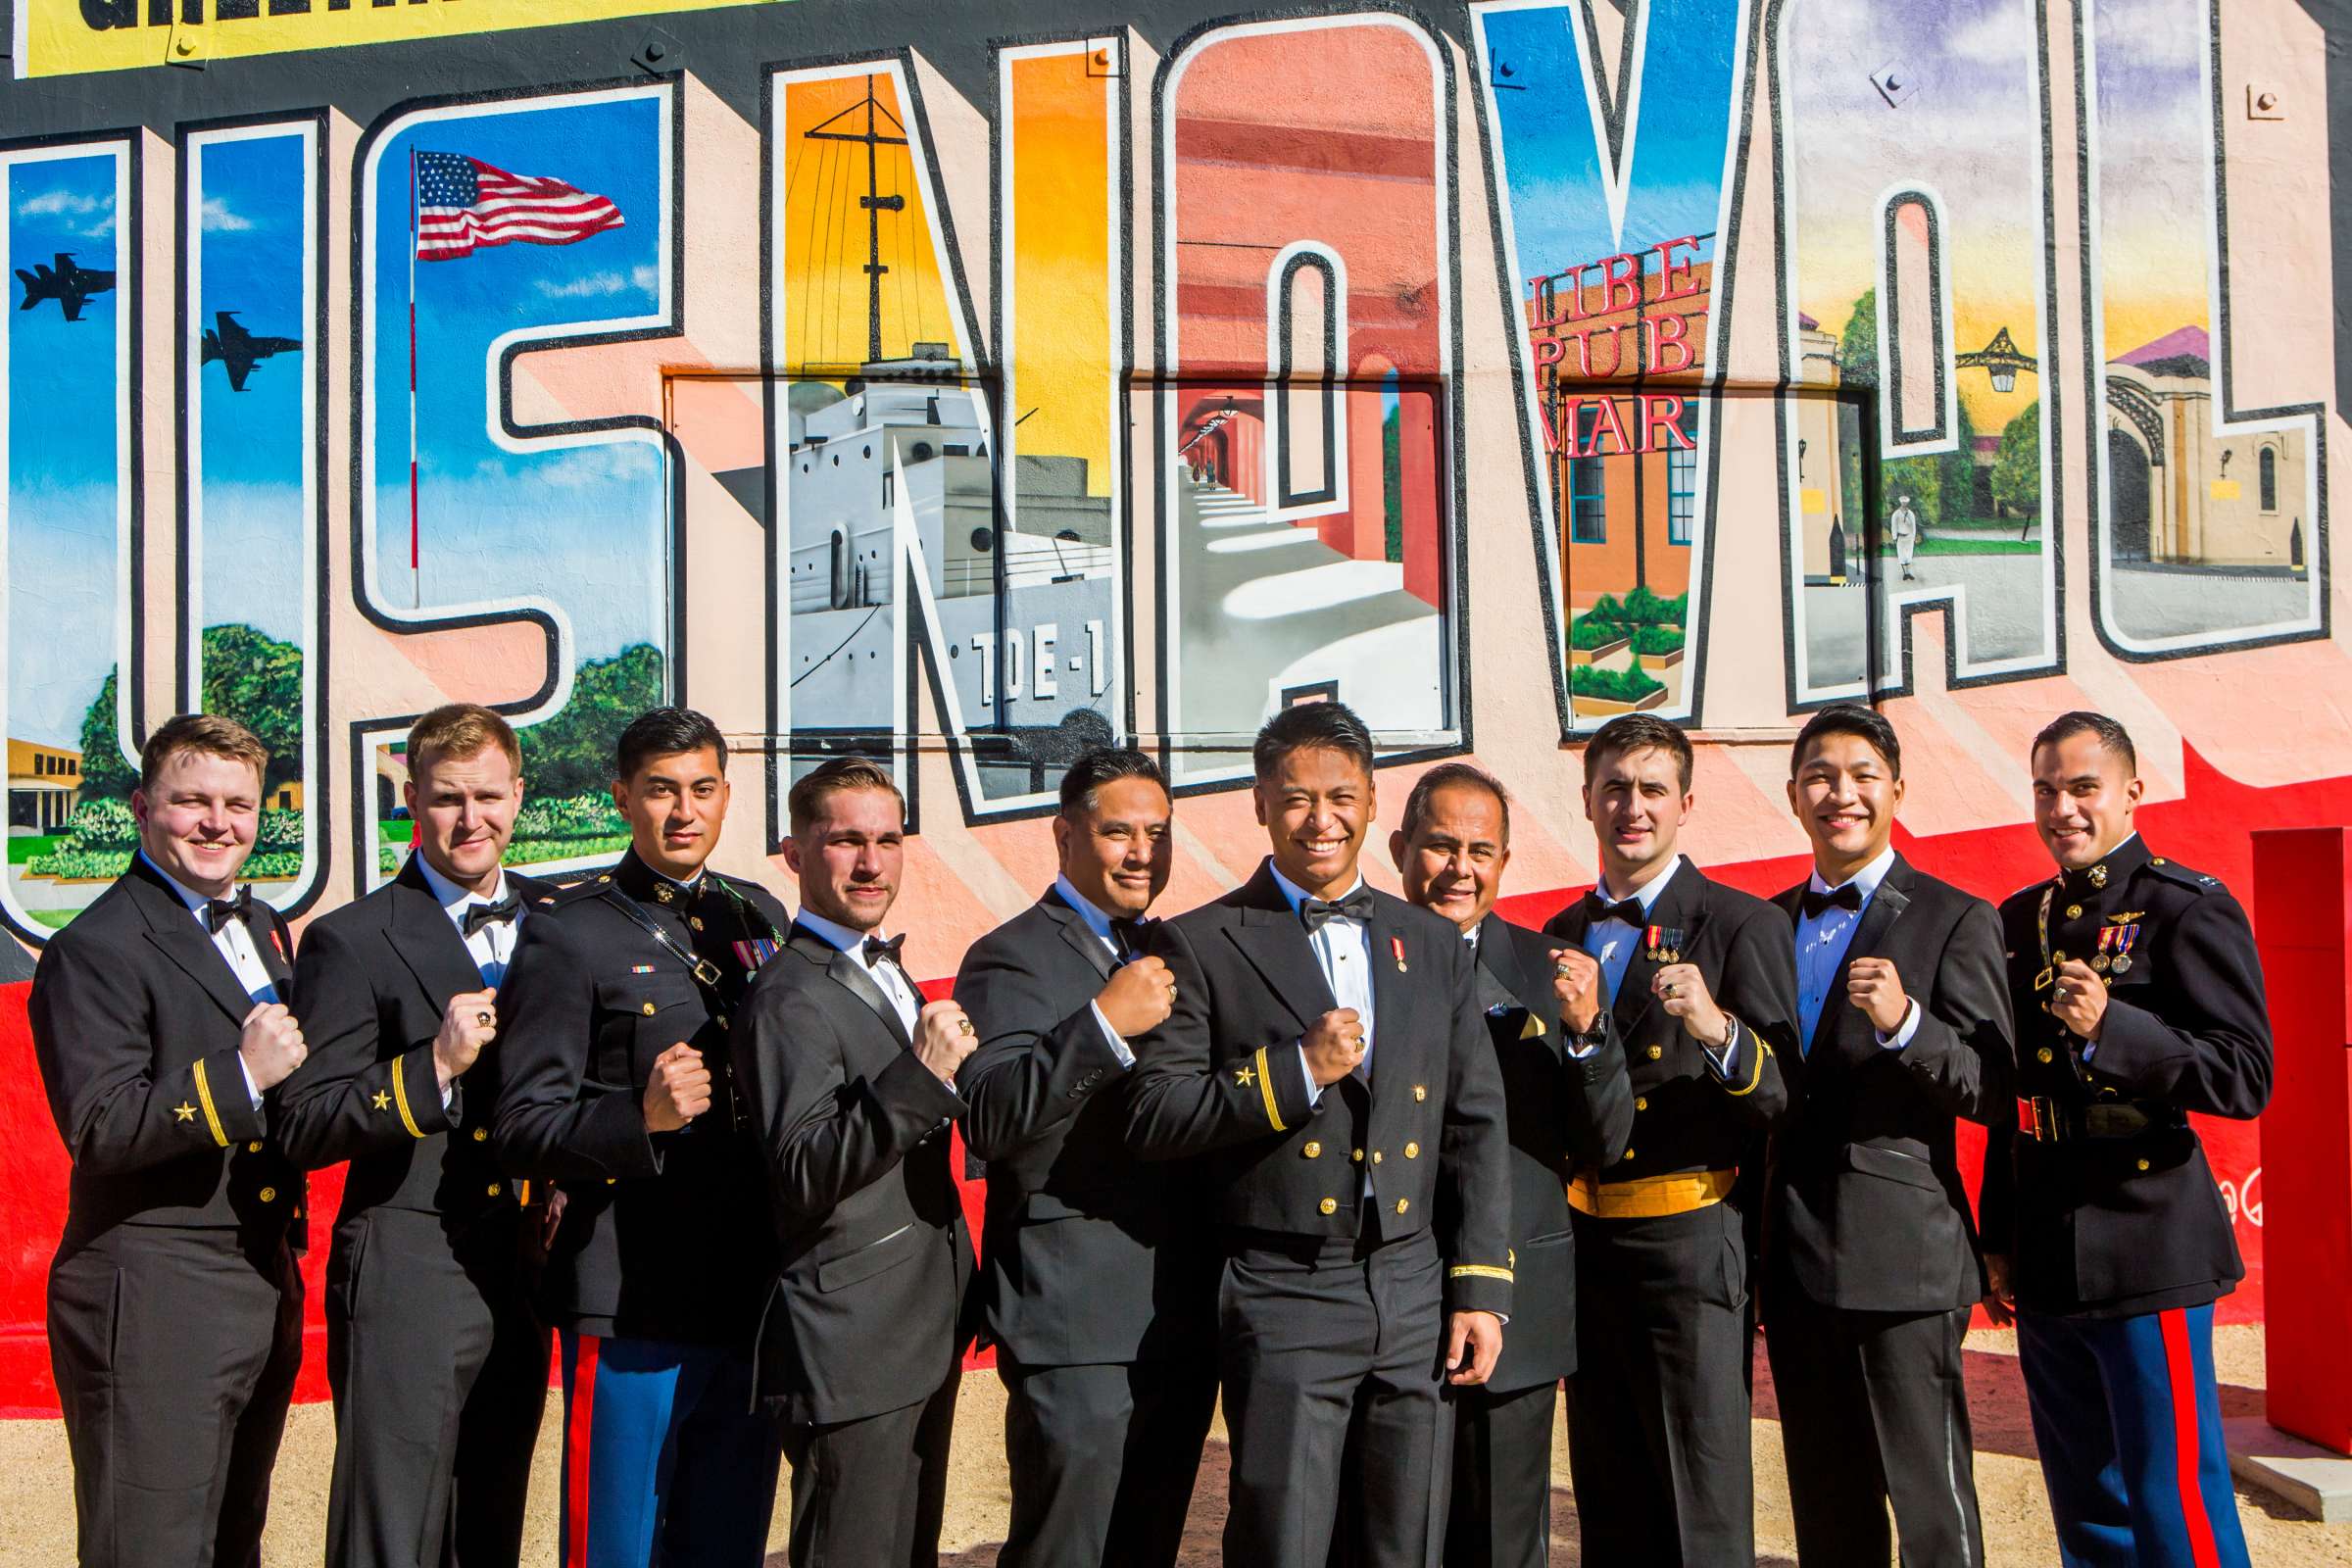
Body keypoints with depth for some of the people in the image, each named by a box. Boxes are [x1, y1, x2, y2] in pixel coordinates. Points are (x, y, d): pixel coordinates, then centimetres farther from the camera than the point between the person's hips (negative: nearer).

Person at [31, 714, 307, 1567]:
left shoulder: (264, 929, 15)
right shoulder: (95, 949, -11)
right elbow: (100, 1130, -18)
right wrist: (239, 1076, -26)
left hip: (267, 1294, 8)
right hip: (153, 1303, -8)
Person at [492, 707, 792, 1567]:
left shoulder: (761, 917, 13)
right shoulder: (567, 932, -4)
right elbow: (522, 1127, -9)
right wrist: (641, 1119, -25)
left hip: (752, 1301, 5)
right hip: (635, 1302, -5)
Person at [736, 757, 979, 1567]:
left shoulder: (888, 976, 15)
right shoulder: (793, 998, -15)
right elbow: (802, 1178, -24)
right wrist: (924, 1074, -30)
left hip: (923, 1334, 9)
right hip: (853, 1348, -9)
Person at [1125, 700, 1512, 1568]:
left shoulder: (1432, 943, 12)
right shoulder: (1202, 945, -1)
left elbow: (1477, 1123, 11)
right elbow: (1153, 1116, -7)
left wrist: (1481, 1287, 5)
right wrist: (1296, 1070, -16)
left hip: (1419, 1299, 4)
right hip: (1286, 1301, -4)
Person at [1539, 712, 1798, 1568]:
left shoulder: (1742, 924, -4)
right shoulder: (1562, 935, 14)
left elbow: (1784, 1098, -12)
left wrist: (1718, 1028, -28)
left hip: (1689, 1238, -5)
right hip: (1585, 1235, 5)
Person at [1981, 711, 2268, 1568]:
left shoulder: (2191, 909, -7)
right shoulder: (2018, 920, 13)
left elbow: (2246, 1077, -15)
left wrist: (2112, 1030, -28)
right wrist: (1999, 1238, 17)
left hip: (2147, 1254, -7)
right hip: (2046, 1259, 7)